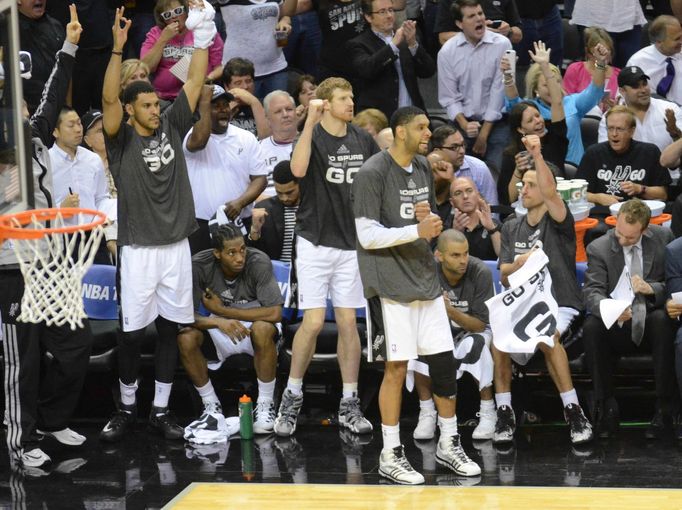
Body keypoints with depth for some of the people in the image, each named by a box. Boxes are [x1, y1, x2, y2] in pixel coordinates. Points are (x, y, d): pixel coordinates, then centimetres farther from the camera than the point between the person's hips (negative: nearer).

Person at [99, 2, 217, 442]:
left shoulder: (172, 128, 6)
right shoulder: (122, 140, -4)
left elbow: (195, 83, 2)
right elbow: (108, 99, -21)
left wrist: (202, 36, -7)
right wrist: (118, 47, -30)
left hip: (176, 248, 4)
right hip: (139, 251, -3)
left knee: (170, 329, 7)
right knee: (132, 331, 2)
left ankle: (161, 409, 16)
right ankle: (127, 407, 17)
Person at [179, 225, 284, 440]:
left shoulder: (259, 262, -23)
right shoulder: (200, 265, -18)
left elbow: (274, 313, -27)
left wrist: (222, 310, -23)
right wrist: (219, 322, -39)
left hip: (254, 325, -2)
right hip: (220, 332, 2)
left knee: (263, 329, -37)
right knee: (186, 338, -27)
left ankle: (266, 404, -17)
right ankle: (212, 407, -8)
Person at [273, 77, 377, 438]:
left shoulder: (363, 140, 5)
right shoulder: (312, 136, -9)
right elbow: (298, 169, -30)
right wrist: (311, 120, -32)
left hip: (351, 243, 4)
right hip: (315, 242, -4)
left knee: (348, 323, 5)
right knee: (313, 323, -8)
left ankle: (349, 405, 11)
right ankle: (292, 395, 10)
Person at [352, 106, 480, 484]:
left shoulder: (423, 169, 12)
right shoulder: (372, 173, -12)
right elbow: (368, 235, -16)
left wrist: (431, 220, -2)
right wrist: (416, 231, -23)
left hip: (426, 280, 7)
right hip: (391, 286, -7)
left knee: (445, 363, 7)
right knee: (396, 367, -4)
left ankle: (449, 445, 21)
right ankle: (390, 456, 4)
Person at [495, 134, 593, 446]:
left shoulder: (558, 222, -1)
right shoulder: (511, 228, 14)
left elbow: (551, 192, -24)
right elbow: (504, 277, 11)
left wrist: (537, 155, -33)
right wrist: (517, 265, -12)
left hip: (560, 306, -4)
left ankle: (573, 412, -27)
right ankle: (504, 415, -17)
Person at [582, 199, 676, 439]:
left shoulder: (663, 238, 0)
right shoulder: (599, 248, -3)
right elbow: (592, 292, -13)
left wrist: (651, 288, -21)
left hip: (651, 328, 0)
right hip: (617, 329, 0)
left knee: (662, 319, -35)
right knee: (591, 326, -31)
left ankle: (663, 406, -27)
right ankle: (606, 405, -20)